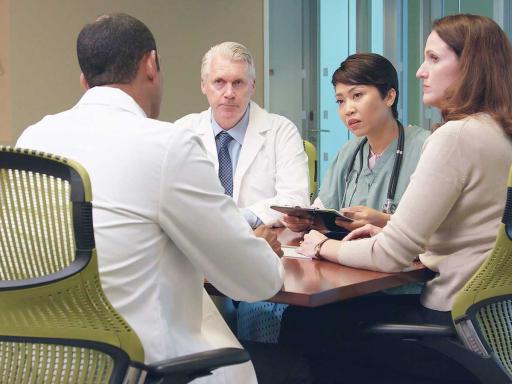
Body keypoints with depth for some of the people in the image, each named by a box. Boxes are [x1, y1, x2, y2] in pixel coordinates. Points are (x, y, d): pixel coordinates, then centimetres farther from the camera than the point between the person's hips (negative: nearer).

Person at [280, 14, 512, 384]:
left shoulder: (456, 137, -20)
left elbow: (392, 254, -19)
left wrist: (325, 247, -1)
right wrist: (387, 232, 11)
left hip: (453, 324, -9)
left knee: (301, 323, 2)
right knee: (336, 308, 19)